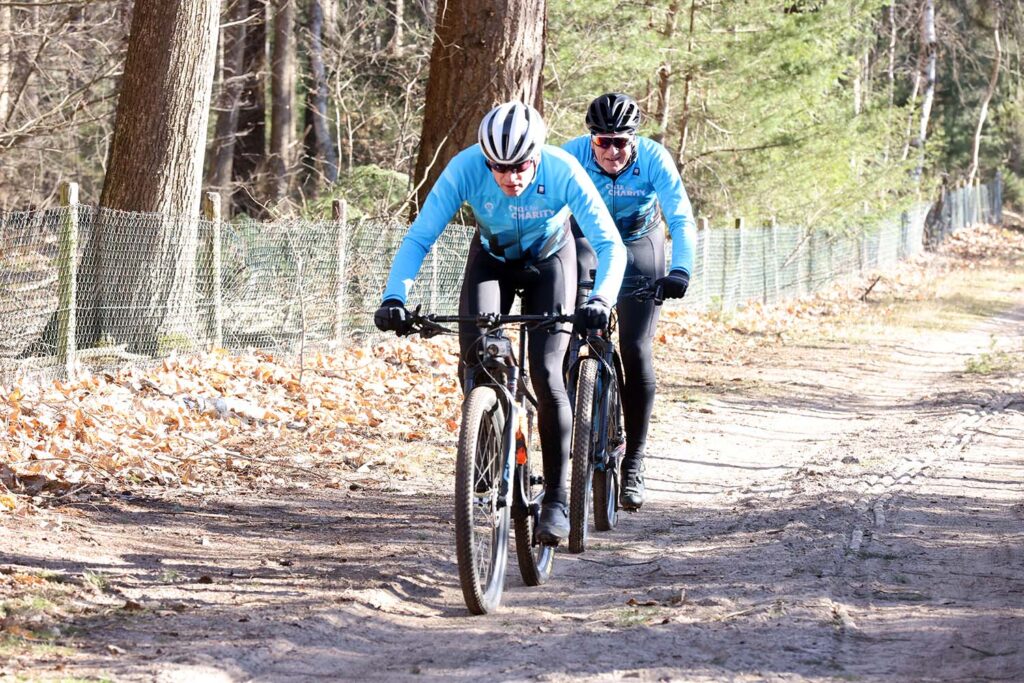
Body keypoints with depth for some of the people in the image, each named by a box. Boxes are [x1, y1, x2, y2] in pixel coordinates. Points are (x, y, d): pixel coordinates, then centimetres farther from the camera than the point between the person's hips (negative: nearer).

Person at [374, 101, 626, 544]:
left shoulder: (562, 172, -34)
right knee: (474, 355, -22)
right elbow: (418, 238, -29)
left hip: (549, 262, -2)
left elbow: (610, 245, -35)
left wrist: (601, 299, -54)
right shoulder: (465, 169, -32)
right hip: (492, 259, 2)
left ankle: (556, 499, -7)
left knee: (545, 373, -17)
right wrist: (394, 298, -44)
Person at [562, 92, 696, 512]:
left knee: (636, 353, -9)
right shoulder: (571, 156, -26)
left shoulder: (654, 159, -27)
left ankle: (634, 464, -2)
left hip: (639, 245, -1)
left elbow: (681, 219, -31)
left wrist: (680, 270, -47)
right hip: (587, 238, 1)